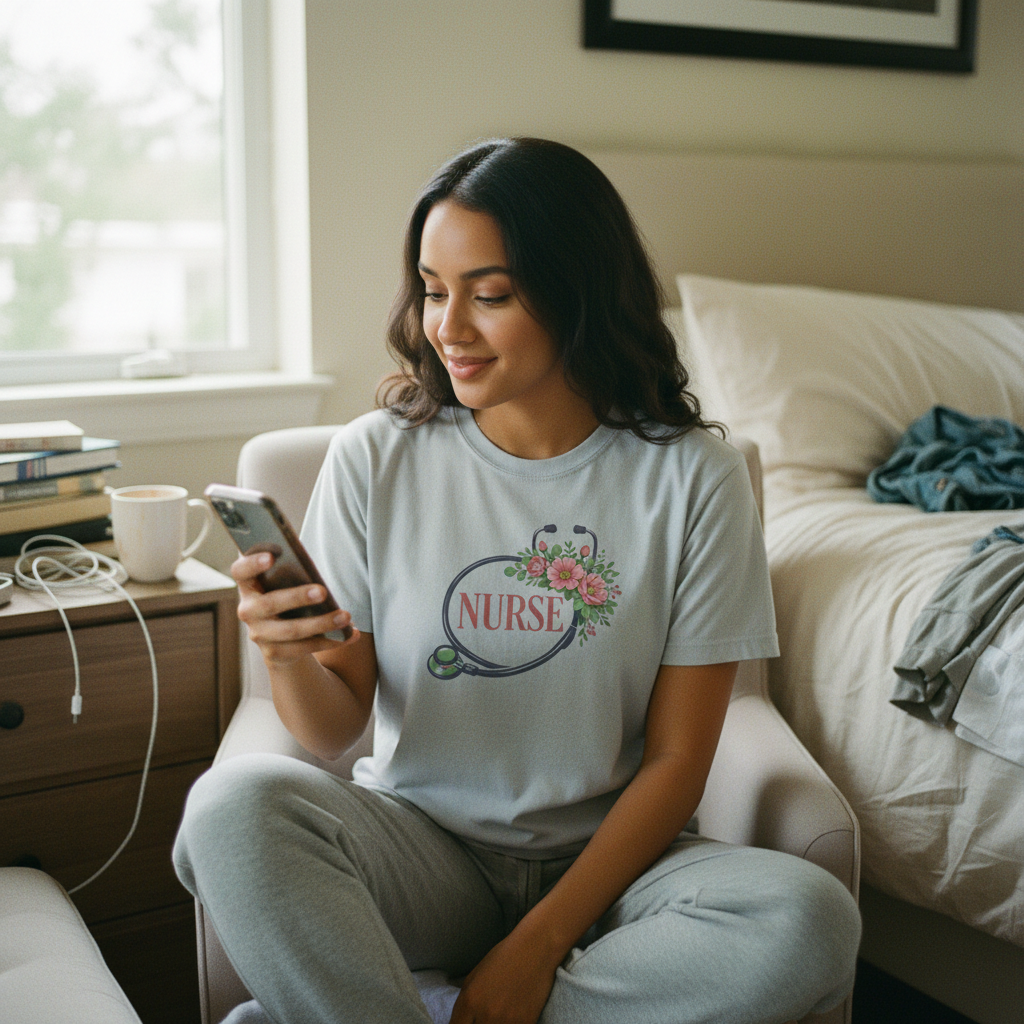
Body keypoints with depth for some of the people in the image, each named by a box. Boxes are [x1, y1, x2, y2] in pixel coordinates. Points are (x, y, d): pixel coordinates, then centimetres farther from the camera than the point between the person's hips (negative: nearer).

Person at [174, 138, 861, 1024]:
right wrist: (290, 658, -25)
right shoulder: (375, 459, -3)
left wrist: (537, 945, -13)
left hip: (607, 856, 1)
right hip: (420, 842, 0)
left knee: (810, 922, -30)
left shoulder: (692, 477, -7)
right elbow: (335, 732, -2)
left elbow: (676, 761, -6)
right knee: (233, 806, -29)